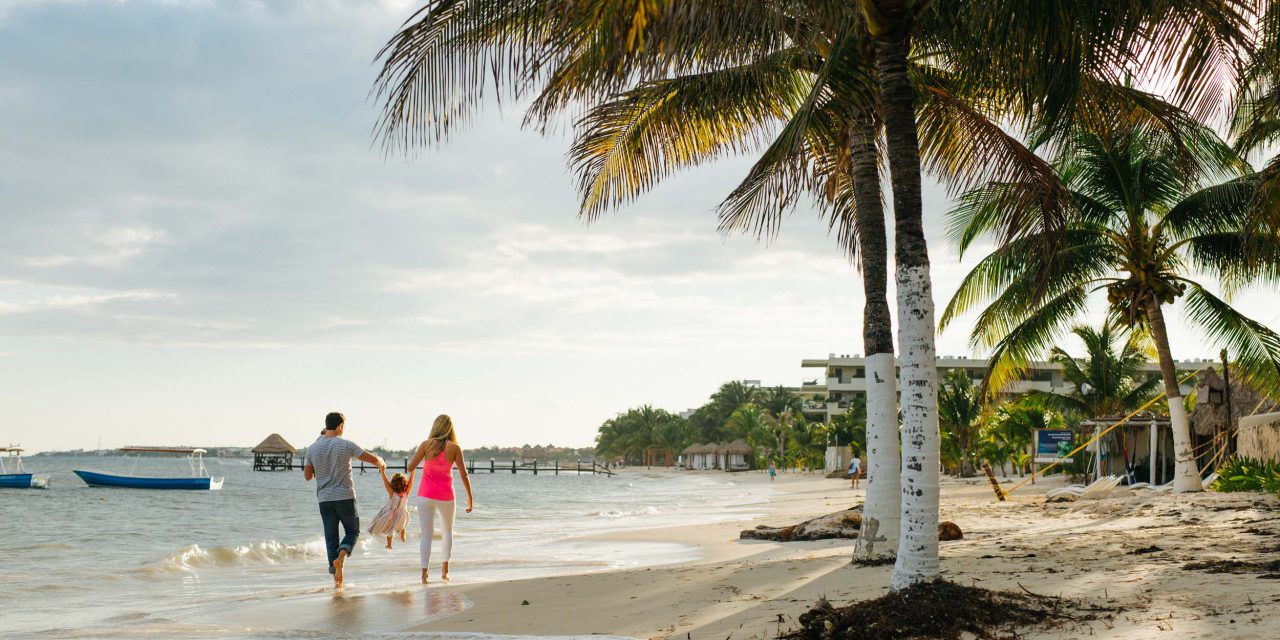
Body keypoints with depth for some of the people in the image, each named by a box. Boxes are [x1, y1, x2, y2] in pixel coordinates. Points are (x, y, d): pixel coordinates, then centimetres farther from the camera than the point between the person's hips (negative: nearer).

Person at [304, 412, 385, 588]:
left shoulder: (313, 448, 2)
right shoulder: (346, 445, -7)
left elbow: (307, 476, 8)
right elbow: (373, 459, -5)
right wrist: (382, 463, 17)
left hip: (324, 499, 3)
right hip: (345, 497, -3)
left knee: (331, 538, 10)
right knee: (352, 530, 17)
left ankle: (336, 577, 6)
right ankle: (341, 557, -10)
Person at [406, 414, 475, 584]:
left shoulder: (426, 444, -6)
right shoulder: (454, 447, -6)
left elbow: (410, 467, -5)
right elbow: (463, 475, -6)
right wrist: (470, 498, 2)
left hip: (425, 494, 0)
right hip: (445, 495, 0)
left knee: (426, 534, 3)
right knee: (447, 531, 21)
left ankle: (424, 573, -11)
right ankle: (444, 569, 12)